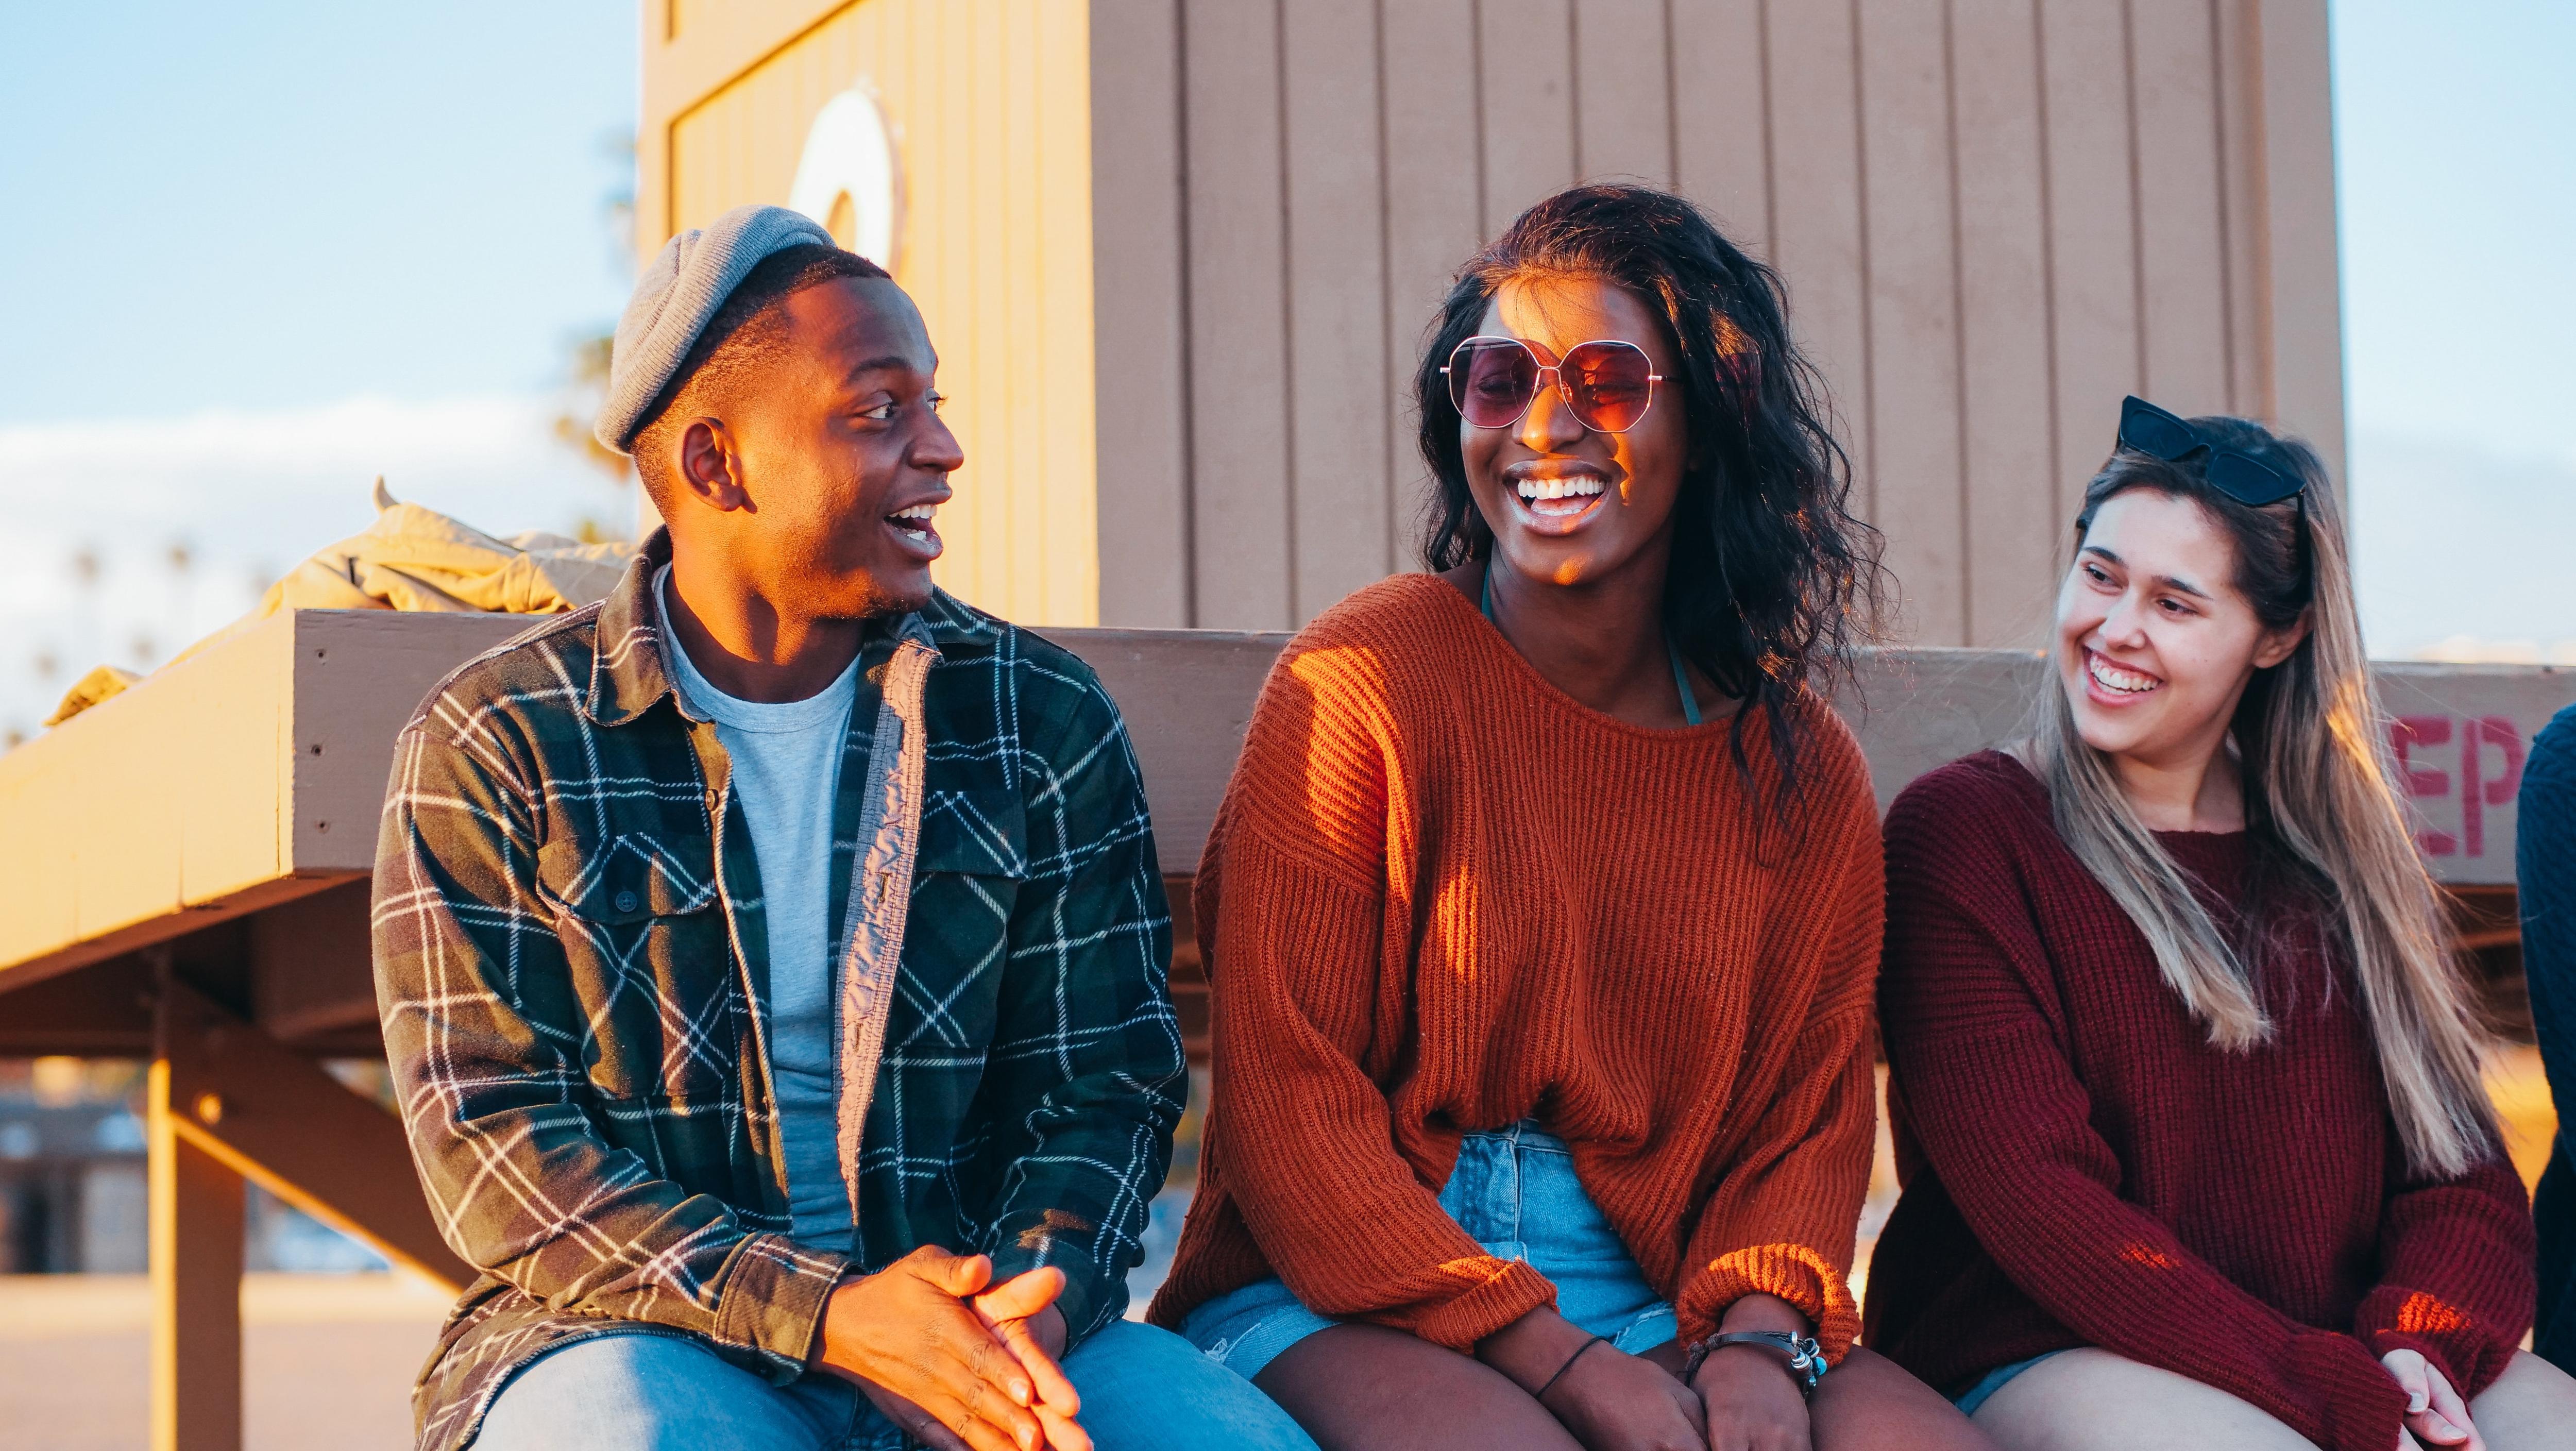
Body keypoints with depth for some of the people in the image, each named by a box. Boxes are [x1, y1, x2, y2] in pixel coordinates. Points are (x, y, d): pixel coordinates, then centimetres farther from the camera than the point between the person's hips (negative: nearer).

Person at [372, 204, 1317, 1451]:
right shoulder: (495, 746, 0)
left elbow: (1106, 1080, 8)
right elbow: (493, 1140, -6)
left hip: (972, 1333, 3)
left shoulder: (1041, 721, 9)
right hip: (636, 1334, -2)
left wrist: (1033, 1294, -15)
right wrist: (824, 1314, -19)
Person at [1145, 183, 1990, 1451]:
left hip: (1658, 1291, 4)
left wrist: (1756, 1339, -13)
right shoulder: (1360, 683, -5)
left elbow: (1811, 1108, 9)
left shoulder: (1799, 767, 8)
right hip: (1349, 1300, -4)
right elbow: (1287, 1102, -9)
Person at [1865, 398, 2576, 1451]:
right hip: (2047, 1358, -4)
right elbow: (2030, 1193, -11)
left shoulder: (2342, 858, 16)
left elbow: (2463, 1176, 9)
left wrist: (2417, 1349, -15)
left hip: (2344, 1355, 4)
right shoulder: (1961, 831, -1)